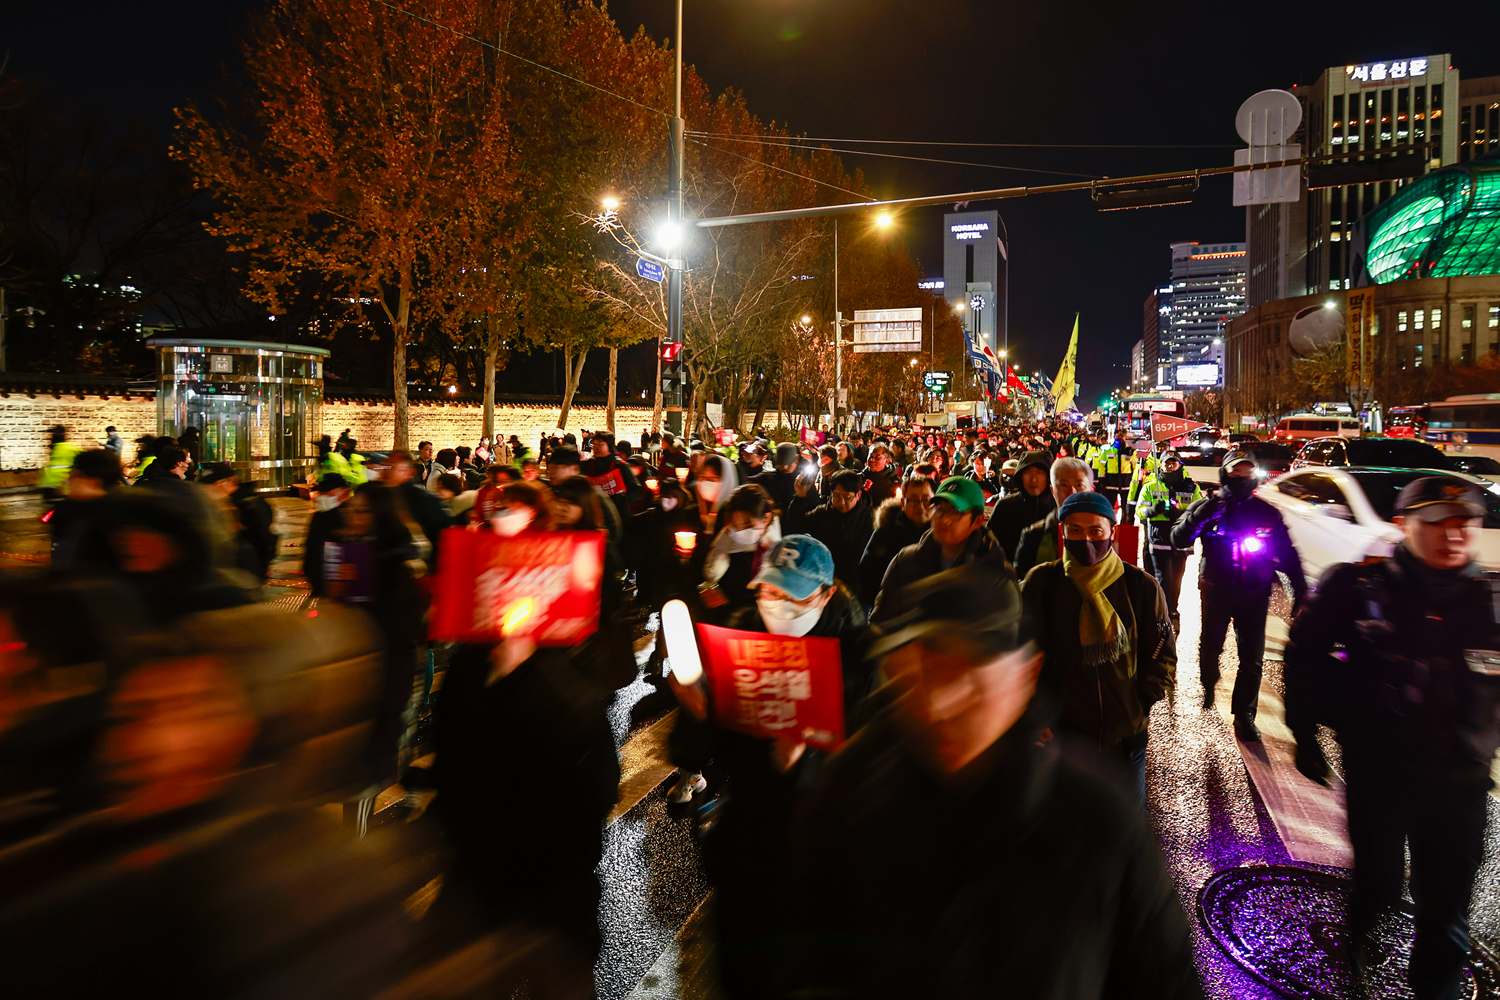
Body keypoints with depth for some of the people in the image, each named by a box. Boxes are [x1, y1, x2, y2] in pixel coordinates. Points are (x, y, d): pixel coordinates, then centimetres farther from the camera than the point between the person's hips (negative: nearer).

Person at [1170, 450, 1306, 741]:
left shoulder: (1268, 513, 4)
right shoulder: (1207, 507, -1)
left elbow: (1288, 554, 8)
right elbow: (1179, 540, -11)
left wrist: (1300, 589, 2)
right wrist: (1201, 515, -27)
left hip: (1254, 595, 1)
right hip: (1216, 591, -1)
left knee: (1251, 657, 2)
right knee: (1210, 646, 8)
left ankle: (1244, 716, 13)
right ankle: (1208, 685, 39)